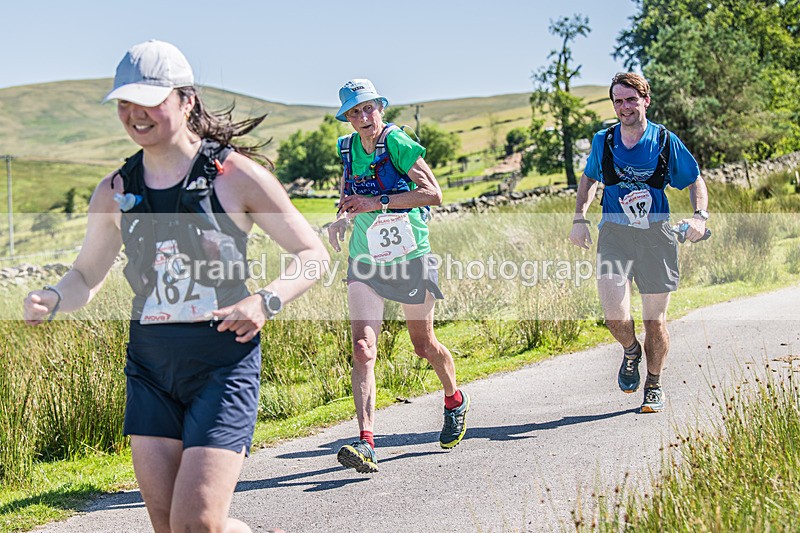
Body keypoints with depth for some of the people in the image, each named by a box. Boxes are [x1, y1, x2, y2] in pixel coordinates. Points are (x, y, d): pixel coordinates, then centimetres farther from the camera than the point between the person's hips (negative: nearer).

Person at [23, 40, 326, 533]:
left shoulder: (236, 175, -6)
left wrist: (266, 302, -19)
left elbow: (313, 254, -1)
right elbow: (87, 276, 19)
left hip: (224, 365, -5)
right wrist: (51, 299, -4)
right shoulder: (115, 192, 6)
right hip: (150, 367, 5)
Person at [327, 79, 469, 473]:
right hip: (365, 263, 4)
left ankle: (454, 400, 43)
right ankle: (366, 441, -19)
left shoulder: (398, 144, -12)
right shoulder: (348, 149, 4)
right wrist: (341, 217, 3)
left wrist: (378, 202, -24)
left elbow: (433, 193, -19)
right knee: (363, 348, -14)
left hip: (410, 259, -3)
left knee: (424, 345, 12)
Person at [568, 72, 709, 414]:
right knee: (615, 316, -17)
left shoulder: (665, 141, -1)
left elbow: (695, 180, 9)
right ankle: (631, 351, 19)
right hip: (614, 234, 0)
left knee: (655, 321, 5)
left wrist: (700, 216, -9)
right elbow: (589, 178, 21)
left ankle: (654, 385, 28)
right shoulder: (603, 141, 3)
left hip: (655, 235, 0)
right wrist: (579, 218, 8)